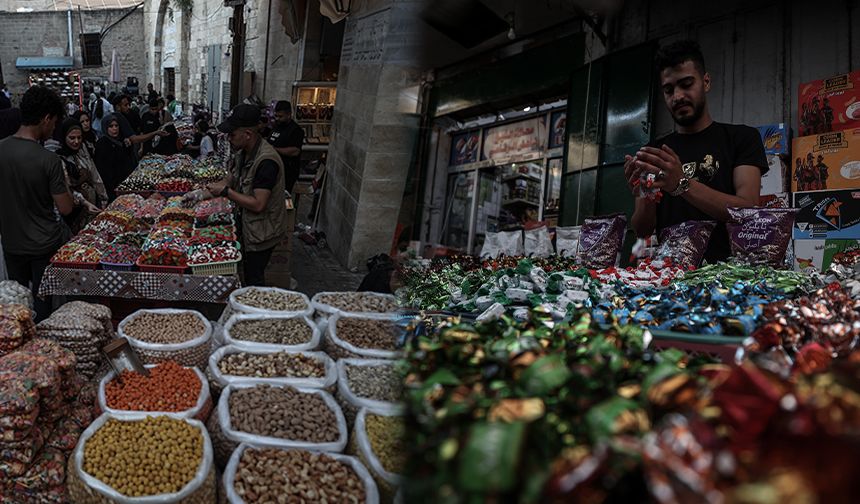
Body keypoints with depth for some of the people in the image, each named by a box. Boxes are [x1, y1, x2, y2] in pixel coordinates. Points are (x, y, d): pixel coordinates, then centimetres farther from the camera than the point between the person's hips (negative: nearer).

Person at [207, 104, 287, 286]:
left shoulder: (266, 161, -29)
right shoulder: (243, 153, 2)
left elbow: (257, 205, -29)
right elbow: (231, 180, 14)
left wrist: (225, 191, -22)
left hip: (262, 232, -9)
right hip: (248, 227, 9)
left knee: (254, 280, 2)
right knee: (249, 274, 20)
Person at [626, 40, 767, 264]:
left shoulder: (741, 137, 9)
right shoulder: (653, 151, 16)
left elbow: (748, 212, -6)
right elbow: (643, 231, 11)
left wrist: (682, 184, -18)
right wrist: (646, 197, -10)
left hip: (724, 267, -2)